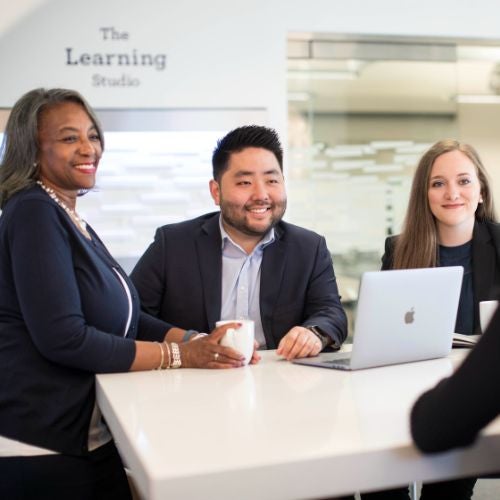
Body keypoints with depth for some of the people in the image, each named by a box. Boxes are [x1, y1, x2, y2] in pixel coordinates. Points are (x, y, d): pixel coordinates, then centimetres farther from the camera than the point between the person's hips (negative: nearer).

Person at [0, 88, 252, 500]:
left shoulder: (74, 223, 13)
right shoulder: (33, 212, -15)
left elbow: (124, 316, 8)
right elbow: (63, 337, -23)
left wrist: (200, 342, -7)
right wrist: (180, 355, -19)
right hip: (41, 448, -8)